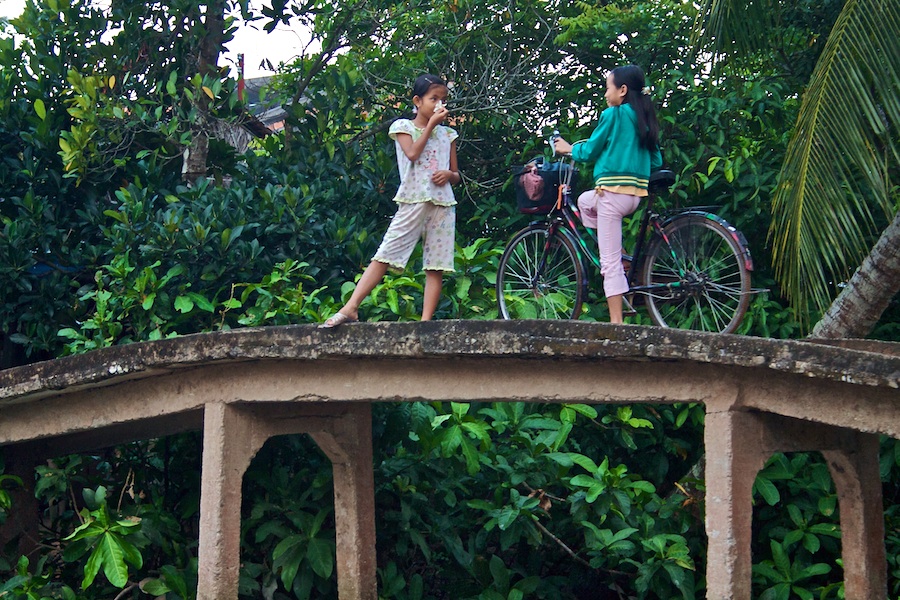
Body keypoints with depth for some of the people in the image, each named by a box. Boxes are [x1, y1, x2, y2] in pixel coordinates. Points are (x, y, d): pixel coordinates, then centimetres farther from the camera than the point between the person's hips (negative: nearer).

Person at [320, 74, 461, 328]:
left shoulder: (447, 134, 17)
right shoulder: (403, 126, 8)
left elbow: (457, 175, 18)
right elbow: (412, 153, -11)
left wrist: (449, 175, -5)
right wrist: (431, 125, -5)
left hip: (442, 204, 3)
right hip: (412, 201, -3)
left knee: (436, 267, -2)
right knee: (384, 255, -10)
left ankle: (426, 321, -2)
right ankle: (350, 308, -12)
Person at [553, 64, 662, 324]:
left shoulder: (612, 114, -7)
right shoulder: (645, 118, 14)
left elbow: (589, 151, -2)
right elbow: (656, 161, 17)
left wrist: (569, 148, 17)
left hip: (613, 191, -8)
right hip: (637, 193, 8)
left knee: (610, 262, -6)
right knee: (585, 201, 33)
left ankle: (616, 322, -8)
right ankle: (617, 252, 18)